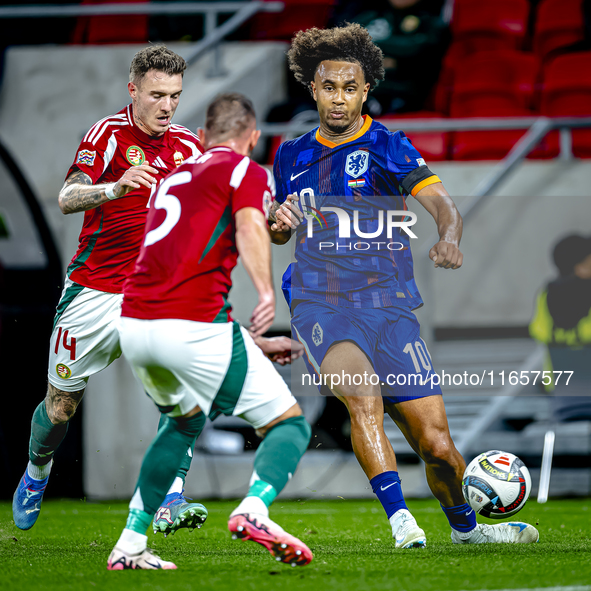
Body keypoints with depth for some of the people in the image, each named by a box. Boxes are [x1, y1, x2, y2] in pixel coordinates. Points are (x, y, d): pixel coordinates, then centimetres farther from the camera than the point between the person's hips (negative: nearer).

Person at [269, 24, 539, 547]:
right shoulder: (292, 156, 11)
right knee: (362, 391, -32)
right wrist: (280, 223, 2)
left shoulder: (387, 147, -1)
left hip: (388, 306, -1)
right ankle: (399, 518, -30)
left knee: (436, 443, -2)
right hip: (319, 305, 1)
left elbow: (439, 201, -18)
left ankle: (465, 525, 27)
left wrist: (449, 237, -40)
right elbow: (280, 232, 27)